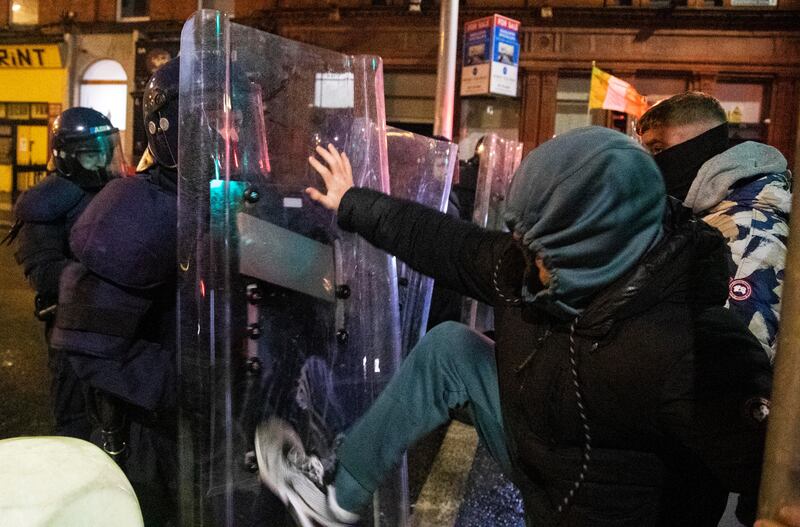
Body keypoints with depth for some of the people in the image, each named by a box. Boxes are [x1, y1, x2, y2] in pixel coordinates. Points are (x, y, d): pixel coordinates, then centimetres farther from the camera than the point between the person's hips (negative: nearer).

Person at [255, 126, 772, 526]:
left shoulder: (692, 350, -36)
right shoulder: (524, 269, -14)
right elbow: (441, 241, -2)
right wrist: (353, 203, 8)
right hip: (537, 460, 6)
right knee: (450, 346, -4)